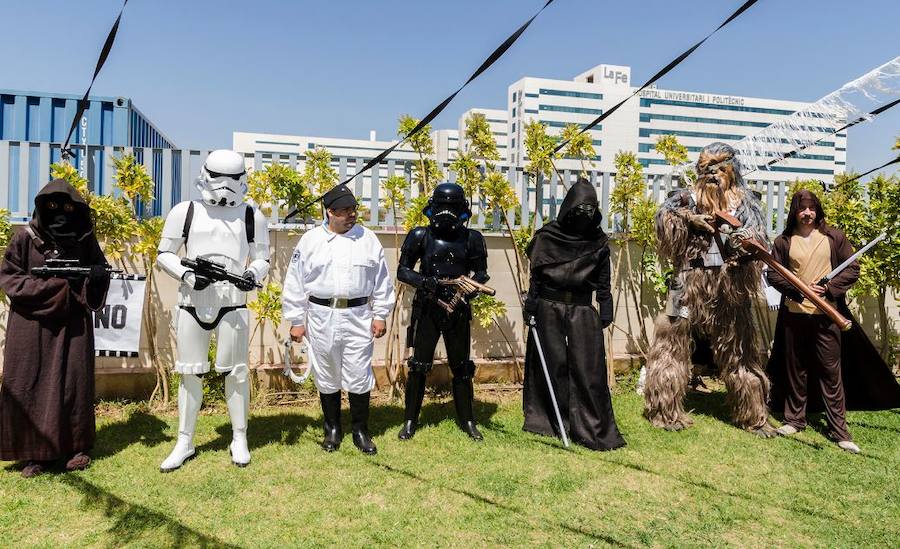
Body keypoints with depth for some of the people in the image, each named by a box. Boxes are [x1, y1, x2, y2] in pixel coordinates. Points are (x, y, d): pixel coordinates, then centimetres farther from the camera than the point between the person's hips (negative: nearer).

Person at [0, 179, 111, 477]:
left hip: (73, 325, 1)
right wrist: (58, 284, -15)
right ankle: (34, 452, 13)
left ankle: (77, 447, 15)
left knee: (74, 382, 1)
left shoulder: (84, 240, 5)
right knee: (29, 385, 1)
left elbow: (103, 272, 11)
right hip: (32, 325, -1)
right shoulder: (25, 239, -1)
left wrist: (96, 275, -14)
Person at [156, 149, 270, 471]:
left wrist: (253, 275, -12)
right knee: (190, 373, 9)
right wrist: (186, 275, -10)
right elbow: (164, 255, 8)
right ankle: (184, 443, 23)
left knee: (236, 372, 5)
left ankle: (239, 440, 21)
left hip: (232, 304, -1)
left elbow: (262, 259, 10)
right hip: (191, 302, 1)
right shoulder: (185, 212, 4)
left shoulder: (251, 216, 6)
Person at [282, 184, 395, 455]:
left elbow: (381, 281, 6)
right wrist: (296, 320, 1)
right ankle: (332, 429, 28)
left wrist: (380, 315, 3)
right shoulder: (310, 240, 0)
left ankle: (361, 431, 20)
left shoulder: (368, 239, 2)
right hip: (321, 317, 0)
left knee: (359, 377, 4)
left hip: (358, 317, 0)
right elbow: (295, 282, 2)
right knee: (327, 377, 11)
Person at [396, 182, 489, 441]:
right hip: (426, 310, -1)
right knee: (419, 366, 3)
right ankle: (410, 420, 18)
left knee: (461, 367, 11)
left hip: (458, 310, 1)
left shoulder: (471, 238, 1)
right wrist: (425, 281, -18)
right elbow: (402, 270, 0)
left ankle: (467, 420, 25)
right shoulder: (420, 236, -2)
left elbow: (481, 272, 6)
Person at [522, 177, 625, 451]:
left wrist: (605, 312, 1)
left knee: (588, 369, -1)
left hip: (583, 311, 1)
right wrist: (530, 307, -4)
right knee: (552, 365, 7)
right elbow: (535, 275, 1)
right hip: (549, 308, -1)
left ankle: (593, 429, 7)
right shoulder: (547, 236, -2)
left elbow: (603, 282, 6)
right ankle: (552, 422, 22)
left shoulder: (598, 242, 2)